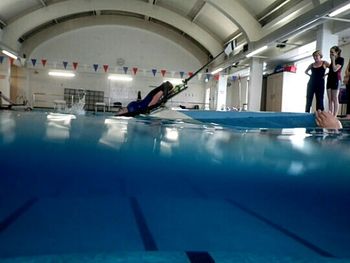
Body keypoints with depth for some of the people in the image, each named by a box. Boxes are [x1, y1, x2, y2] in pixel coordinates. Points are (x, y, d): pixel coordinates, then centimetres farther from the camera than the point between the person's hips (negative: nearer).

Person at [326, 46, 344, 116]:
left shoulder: (341, 59, -4)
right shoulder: (332, 60, 17)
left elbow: (335, 69, -16)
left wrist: (333, 60, -10)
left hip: (336, 80, -8)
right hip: (329, 79, 8)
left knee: (335, 99, -9)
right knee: (330, 99, 3)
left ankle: (335, 116, -10)